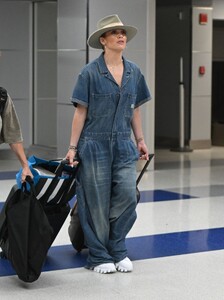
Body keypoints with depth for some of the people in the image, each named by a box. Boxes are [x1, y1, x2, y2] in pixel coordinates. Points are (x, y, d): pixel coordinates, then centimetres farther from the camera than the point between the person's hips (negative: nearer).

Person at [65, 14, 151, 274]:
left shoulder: (134, 72, 6)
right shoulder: (90, 72, -7)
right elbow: (80, 112, -7)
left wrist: (140, 140, 12)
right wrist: (72, 148, -8)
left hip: (123, 145, 4)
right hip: (95, 145, -4)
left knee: (127, 196, -3)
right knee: (97, 203, 3)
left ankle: (118, 251, 15)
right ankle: (99, 256, 16)